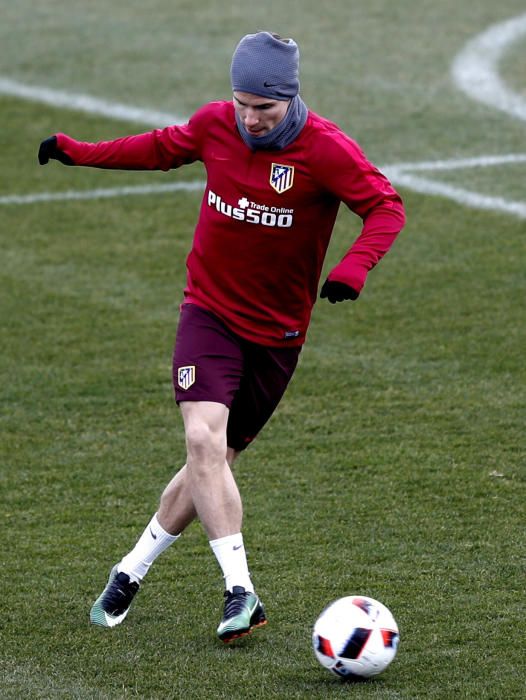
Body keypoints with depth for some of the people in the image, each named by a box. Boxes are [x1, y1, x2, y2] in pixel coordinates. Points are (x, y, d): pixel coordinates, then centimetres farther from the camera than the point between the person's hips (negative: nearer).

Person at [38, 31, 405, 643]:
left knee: (214, 461, 5)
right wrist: (81, 153, 24)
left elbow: (387, 208, -15)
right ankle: (240, 593, -21)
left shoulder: (326, 150, -16)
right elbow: (165, 147, 17)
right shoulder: (215, 124, -4)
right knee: (204, 441, -20)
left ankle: (132, 571, 25)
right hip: (209, 312, 1)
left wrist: (353, 268, -33)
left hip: (276, 332, -1)